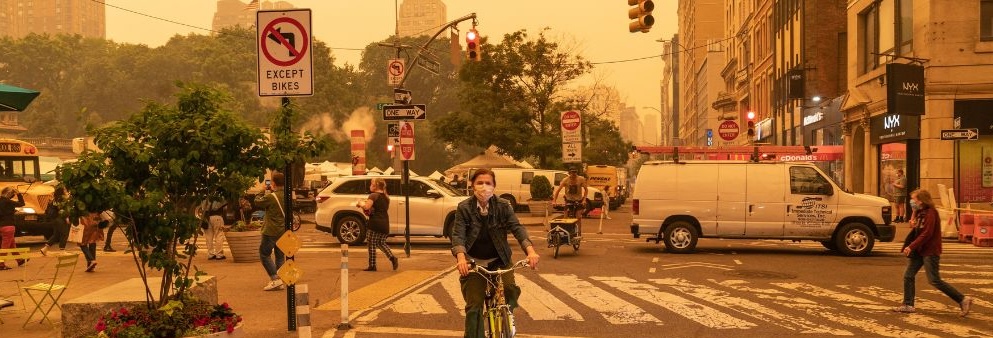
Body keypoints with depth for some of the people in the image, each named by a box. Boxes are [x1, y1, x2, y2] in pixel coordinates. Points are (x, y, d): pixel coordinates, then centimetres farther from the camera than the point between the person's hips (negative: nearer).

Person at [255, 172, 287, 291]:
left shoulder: (271, 197, -19)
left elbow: (257, 202, -5)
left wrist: (265, 191, 7)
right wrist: (272, 192, 16)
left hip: (271, 232, -7)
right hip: (284, 231, 7)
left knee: (264, 254, 4)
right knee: (280, 256, 14)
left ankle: (275, 279, -7)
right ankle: (279, 282, 14)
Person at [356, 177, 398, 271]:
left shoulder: (373, 196, -8)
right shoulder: (386, 197, 16)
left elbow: (366, 207, -21)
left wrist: (360, 203, 0)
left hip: (375, 223, -7)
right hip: (385, 224, 7)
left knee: (372, 244, 2)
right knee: (381, 243, 18)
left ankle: (372, 265, 2)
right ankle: (393, 258, -2)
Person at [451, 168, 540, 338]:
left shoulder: (503, 206, -6)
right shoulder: (464, 208, -8)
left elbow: (517, 228, -16)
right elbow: (458, 234, -16)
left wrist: (530, 250, -34)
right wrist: (461, 257, -36)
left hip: (499, 260, 1)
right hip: (474, 262, -1)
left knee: (511, 292, -22)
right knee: (474, 306, -6)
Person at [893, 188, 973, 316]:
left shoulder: (930, 213, -16)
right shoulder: (920, 212, 13)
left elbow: (927, 234, -22)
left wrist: (911, 246, -23)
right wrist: (914, 223, 0)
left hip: (930, 251, -9)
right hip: (919, 250, 10)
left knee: (934, 280, -9)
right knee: (908, 276, 5)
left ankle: (963, 300, -2)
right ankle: (908, 305, 11)